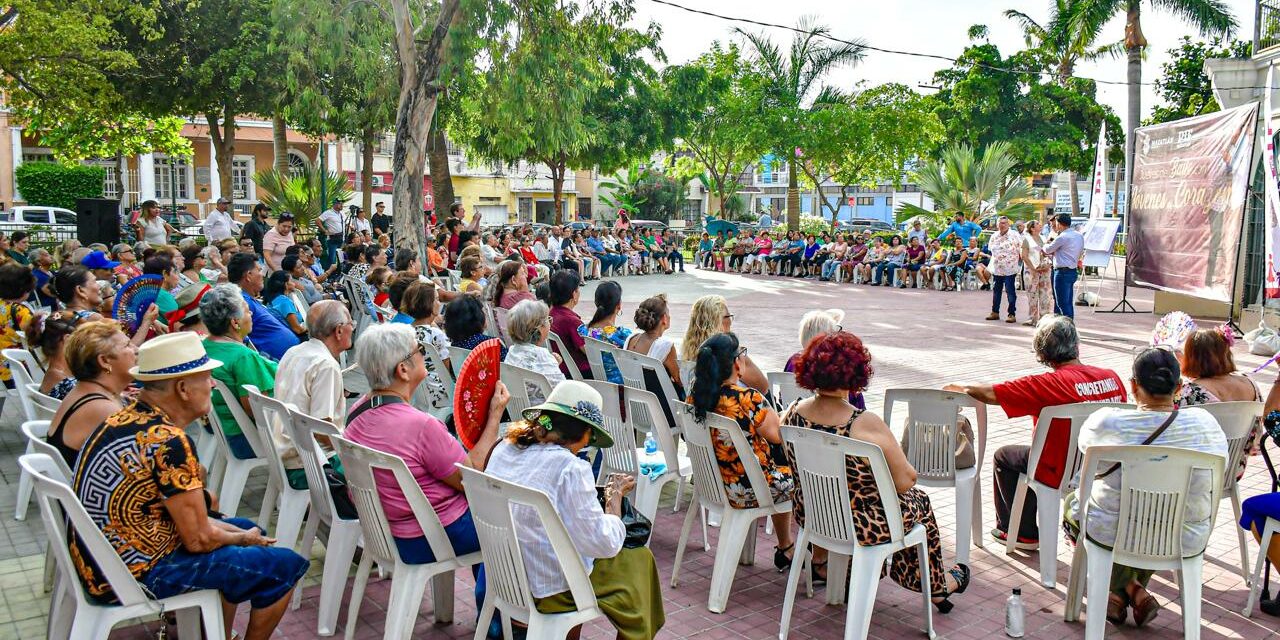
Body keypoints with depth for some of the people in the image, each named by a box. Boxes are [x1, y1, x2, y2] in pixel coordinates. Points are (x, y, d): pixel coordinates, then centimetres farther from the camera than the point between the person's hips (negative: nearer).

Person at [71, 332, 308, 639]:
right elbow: (199, 540, -20)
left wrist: (243, 532, 7)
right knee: (284, 566, -4)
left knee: (247, 528, 23)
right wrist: (244, 539, 0)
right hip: (137, 575, -9)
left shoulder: (127, 417, 3)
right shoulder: (168, 441, -25)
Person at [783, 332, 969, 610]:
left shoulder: (794, 412, -15)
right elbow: (904, 481, -19)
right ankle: (937, 588, 46)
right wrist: (909, 473, 4)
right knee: (919, 501, 26)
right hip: (861, 525, -5)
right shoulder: (866, 425, -30)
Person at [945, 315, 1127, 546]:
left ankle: (1024, 533, 28)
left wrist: (960, 387, -2)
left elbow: (990, 394, -21)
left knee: (1003, 456, 17)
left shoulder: (1048, 384, -24)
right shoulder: (1112, 377, -8)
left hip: (1061, 474, -5)